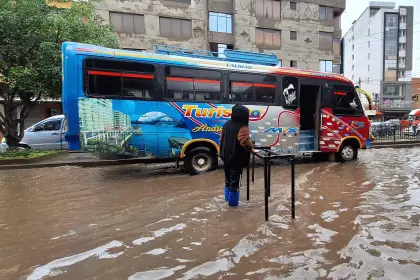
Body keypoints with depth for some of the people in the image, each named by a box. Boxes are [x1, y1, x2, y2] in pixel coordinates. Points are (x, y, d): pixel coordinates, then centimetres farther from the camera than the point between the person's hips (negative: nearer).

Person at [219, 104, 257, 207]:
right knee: (235, 180, 4)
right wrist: (252, 149, -9)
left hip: (226, 156, 8)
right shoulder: (242, 128, -20)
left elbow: (222, 139, 13)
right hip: (237, 158, -8)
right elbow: (246, 142, -28)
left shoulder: (226, 124, 6)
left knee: (228, 177, 22)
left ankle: (228, 197, 36)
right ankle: (233, 201, 13)